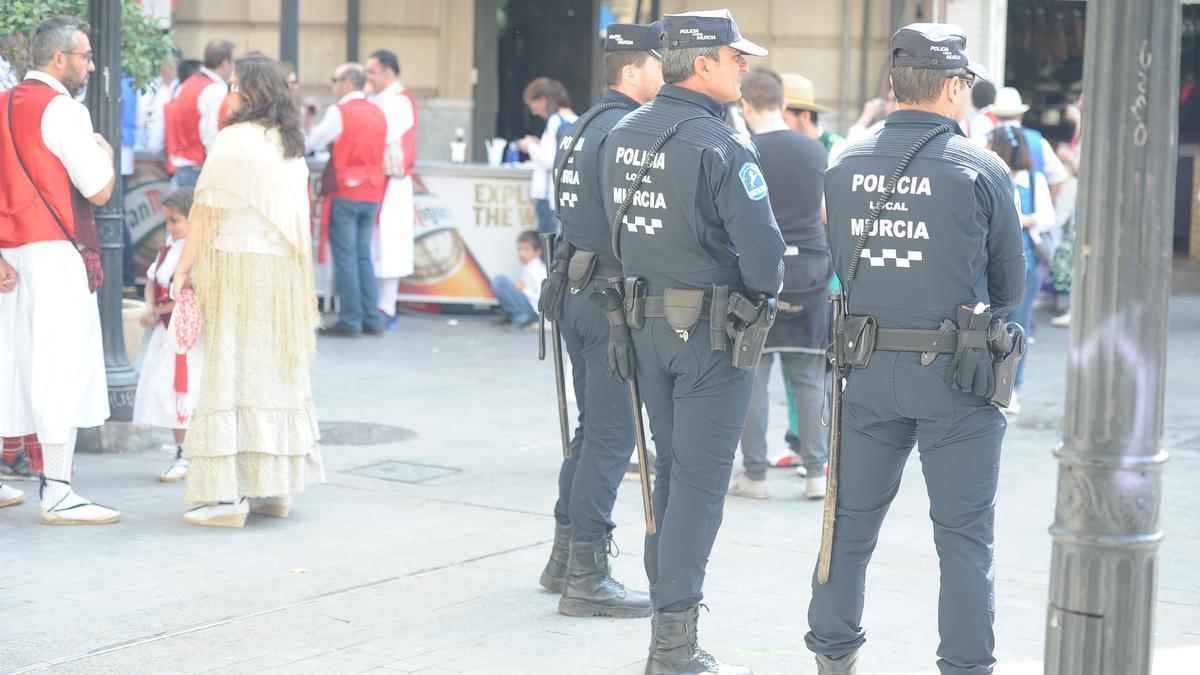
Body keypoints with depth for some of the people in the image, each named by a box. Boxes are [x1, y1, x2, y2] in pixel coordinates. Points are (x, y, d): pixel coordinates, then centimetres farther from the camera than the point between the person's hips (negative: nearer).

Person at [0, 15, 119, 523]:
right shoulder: (61, 109, -10)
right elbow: (99, 191, -11)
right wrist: (104, 150, 8)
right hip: (54, 252, -8)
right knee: (61, 364, -6)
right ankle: (57, 494, -7)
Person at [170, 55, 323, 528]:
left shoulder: (234, 141, -11)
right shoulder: (291, 147, 11)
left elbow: (208, 209, -11)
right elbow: (295, 216, 13)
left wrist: (185, 267, -7)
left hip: (237, 265, -7)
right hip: (283, 271, 7)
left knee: (231, 371, -5)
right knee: (276, 370, 12)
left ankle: (229, 493, -7)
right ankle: (276, 486, 16)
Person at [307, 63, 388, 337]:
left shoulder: (339, 112, -11)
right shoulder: (378, 114, 8)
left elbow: (310, 144, -5)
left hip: (344, 193, -6)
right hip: (372, 193, 6)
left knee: (345, 258, -2)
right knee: (364, 257, 12)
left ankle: (350, 321, -3)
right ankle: (371, 320, 11)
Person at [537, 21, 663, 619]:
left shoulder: (580, 128, 14)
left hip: (575, 292, 10)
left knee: (591, 428, 18)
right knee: (611, 436, -5)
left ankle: (565, 557, 25)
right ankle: (586, 580, -2)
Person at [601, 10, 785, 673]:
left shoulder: (622, 134, 6)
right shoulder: (717, 145, -18)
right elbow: (762, 246, -19)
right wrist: (759, 296, 0)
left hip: (645, 320, 7)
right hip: (712, 330, -7)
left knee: (671, 470, 17)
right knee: (699, 480, -3)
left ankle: (665, 618, 22)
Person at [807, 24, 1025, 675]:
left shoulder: (845, 166, 2)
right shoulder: (980, 169, -9)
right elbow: (1009, 283, 1)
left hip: (867, 366, 4)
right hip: (955, 376, -4)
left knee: (851, 519, 15)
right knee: (964, 534, 5)